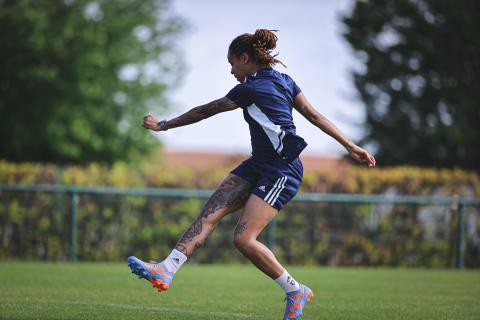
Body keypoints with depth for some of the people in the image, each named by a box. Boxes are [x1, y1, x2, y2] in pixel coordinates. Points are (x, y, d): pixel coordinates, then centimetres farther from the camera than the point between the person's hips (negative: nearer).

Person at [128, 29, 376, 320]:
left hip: (282, 173, -10)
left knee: (244, 238, -15)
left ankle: (296, 291, 0)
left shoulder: (250, 89, -15)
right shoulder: (284, 80, 9)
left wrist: (164, 125, 5)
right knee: (210, 213, -4)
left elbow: (204, 112, -6)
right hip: (259, 165, 10)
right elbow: (315, 115, 6)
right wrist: (351, 146, 7)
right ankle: (166, 271, -14)